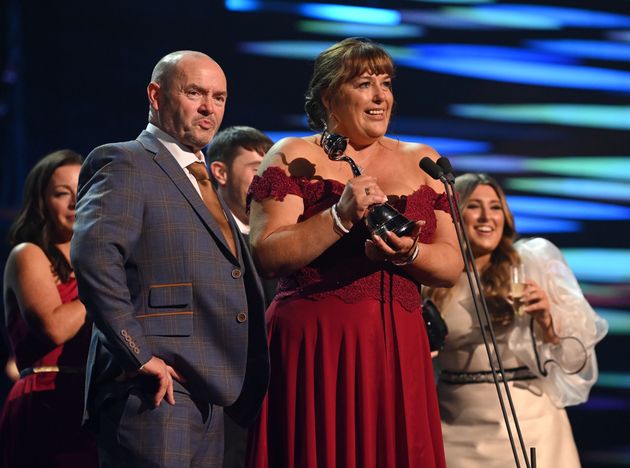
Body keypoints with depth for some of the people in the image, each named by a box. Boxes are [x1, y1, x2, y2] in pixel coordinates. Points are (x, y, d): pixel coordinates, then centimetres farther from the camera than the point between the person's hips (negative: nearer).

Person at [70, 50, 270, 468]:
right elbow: (94, 254, -20)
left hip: (208, 393, 9)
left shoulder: (202, 181, 25)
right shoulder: (126, 164, -4)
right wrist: (139, 355, -22)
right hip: (155, 390, -9)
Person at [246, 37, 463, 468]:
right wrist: (341, 217, -17)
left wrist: (409, 253, -10)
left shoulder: (422, 161, 15)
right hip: (315, 347, -3)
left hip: (399, 350, 4)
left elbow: (452, 264, 10)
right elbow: (267, 254, -8)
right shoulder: (294, 157, 4)